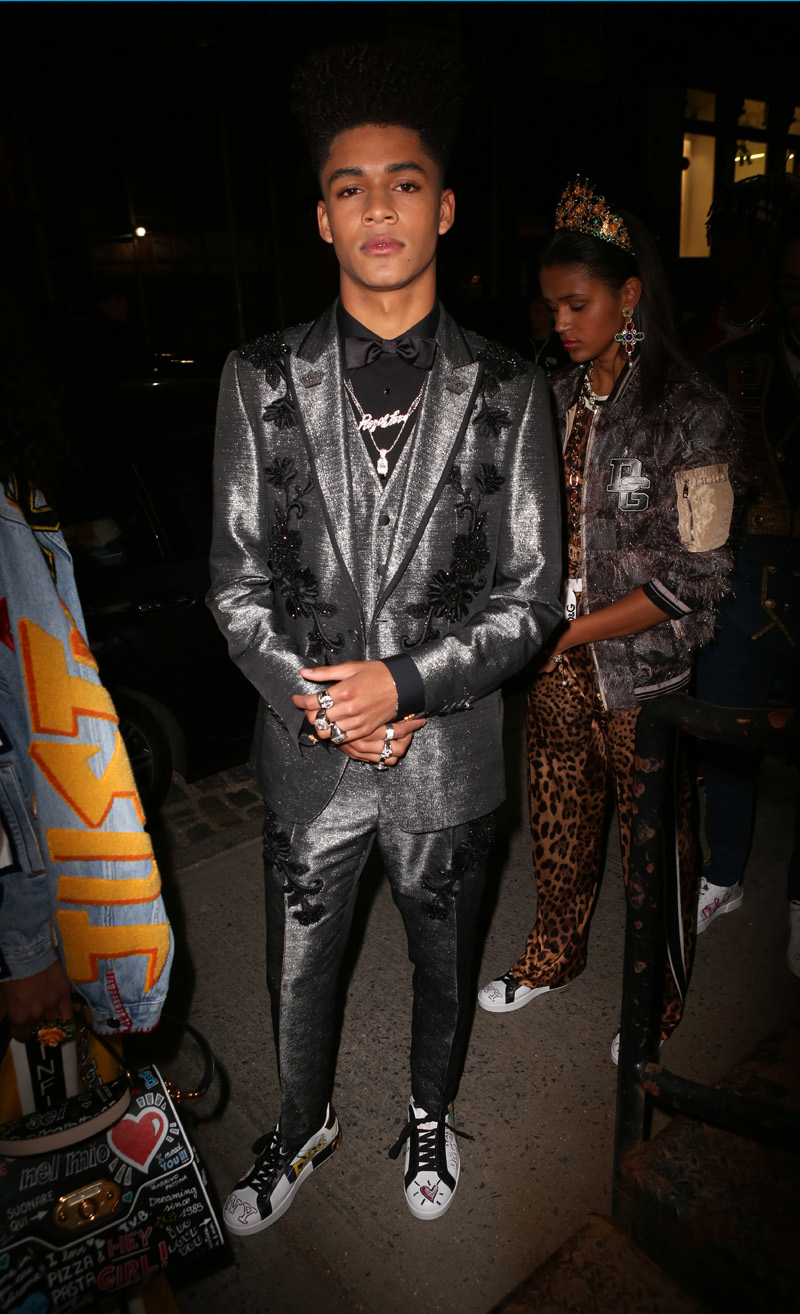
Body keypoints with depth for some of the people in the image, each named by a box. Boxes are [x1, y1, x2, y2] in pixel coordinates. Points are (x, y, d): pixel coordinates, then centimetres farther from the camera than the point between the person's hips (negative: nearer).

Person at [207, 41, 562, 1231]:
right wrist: (316, 701, -16)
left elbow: (531, 594, -7)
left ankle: (431, 1116, 55)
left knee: (444, 965, 23)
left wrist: (403, 682, -19)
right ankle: (304, 1129, 53)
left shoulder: (509, 393, -6)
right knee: (298, 971, 21)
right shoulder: (260, 381, -4)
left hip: (448, 751, 0)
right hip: (308, 749, 1)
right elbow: (238, 580, -3)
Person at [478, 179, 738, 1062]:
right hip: (556, 667, 5)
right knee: (557, 825, 20)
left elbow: (695, 576, -14)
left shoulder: (688, 412, -12)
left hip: (642, 671, -5)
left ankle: (661, 997, 38)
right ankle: (555, 954, 45)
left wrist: (568, 632, -17)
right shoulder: (560, 400, 5)